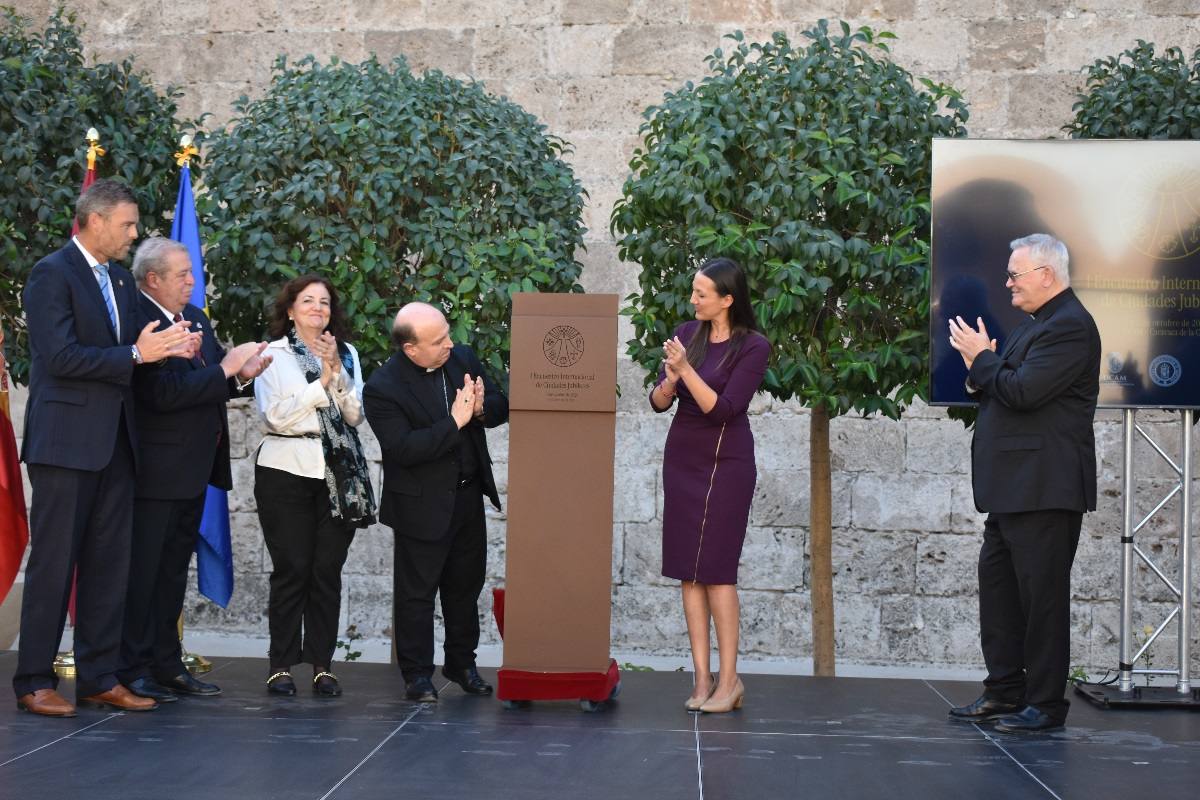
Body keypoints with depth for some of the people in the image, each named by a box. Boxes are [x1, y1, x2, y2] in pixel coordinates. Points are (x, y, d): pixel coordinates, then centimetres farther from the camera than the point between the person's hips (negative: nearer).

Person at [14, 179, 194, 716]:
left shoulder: (120, 281, 17)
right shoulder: (51, 274, -9)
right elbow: (61, 357, -17)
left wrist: (164, 349, -1)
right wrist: (136, 354, -17)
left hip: (114, 444, 8)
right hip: (66, 440, -8)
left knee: (109, 565, 8)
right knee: (53, 564, -2)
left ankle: (99, 679, 15)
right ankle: (35, 681, 6)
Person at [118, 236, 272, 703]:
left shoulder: (196, 318, 12)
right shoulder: (138, 323, -17)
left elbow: (208, 387, 17)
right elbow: (162, 393, -26)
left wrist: (241, 375, -4)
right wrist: (225, 369, -20)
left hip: (194, 469, 9)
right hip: (157, 471, -9)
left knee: (174, 568, 15)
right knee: (142, 571, -2)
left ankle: (167, 664, 23)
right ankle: (132, 669, 5)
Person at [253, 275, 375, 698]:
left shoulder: (347, 354, 13)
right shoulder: (273, 354, 5)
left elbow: (354, 414, 4)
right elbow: (278, 415, -6)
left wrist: (337, 372, -9)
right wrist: (321, 382, -9)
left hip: (339, 474, 3)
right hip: (287, 470, -2)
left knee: (327, 571, 1)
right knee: (291, 569, -3)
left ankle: (322, 664, 8)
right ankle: (282, 666, 4)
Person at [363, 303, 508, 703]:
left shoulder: (462, 358, 0)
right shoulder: (382, 388, -19)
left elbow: (501, 405, 6)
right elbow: (404, 449, -25)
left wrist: (481, 408, -17)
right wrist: (455, 421, -27)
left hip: (469, 497, 6)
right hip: (422, 506, -6)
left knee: (466, 585, 17)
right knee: (417, 592, 4)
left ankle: (462, 662, 31)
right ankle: (417, 674, 15)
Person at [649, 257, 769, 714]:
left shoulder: (752, 347, -9)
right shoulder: (687, 334, 6)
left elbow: (722, 409, -16)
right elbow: (658, 402, 4)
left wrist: (686, 369, -24)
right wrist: (670, 380, -17)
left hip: (725, 463, -6)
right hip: (681, 458, 6)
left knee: (715, 569, -7)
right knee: (688, 571, 3)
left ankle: (729, 680, 2)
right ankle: (702, 678, 6)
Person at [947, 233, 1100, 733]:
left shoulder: (1069, 326, -14)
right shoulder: (1038, 325, 19)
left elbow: (1022, 391, -23)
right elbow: (1005, 395, 20)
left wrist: (983, 358, -8)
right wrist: (980, 372, 2)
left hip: (1044, 487, -11)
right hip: (1013, 487, 11)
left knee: (1042, 593, -4)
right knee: (997, 583, 13)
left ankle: (1045, 703, 3)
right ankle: (1005, 691, 21)